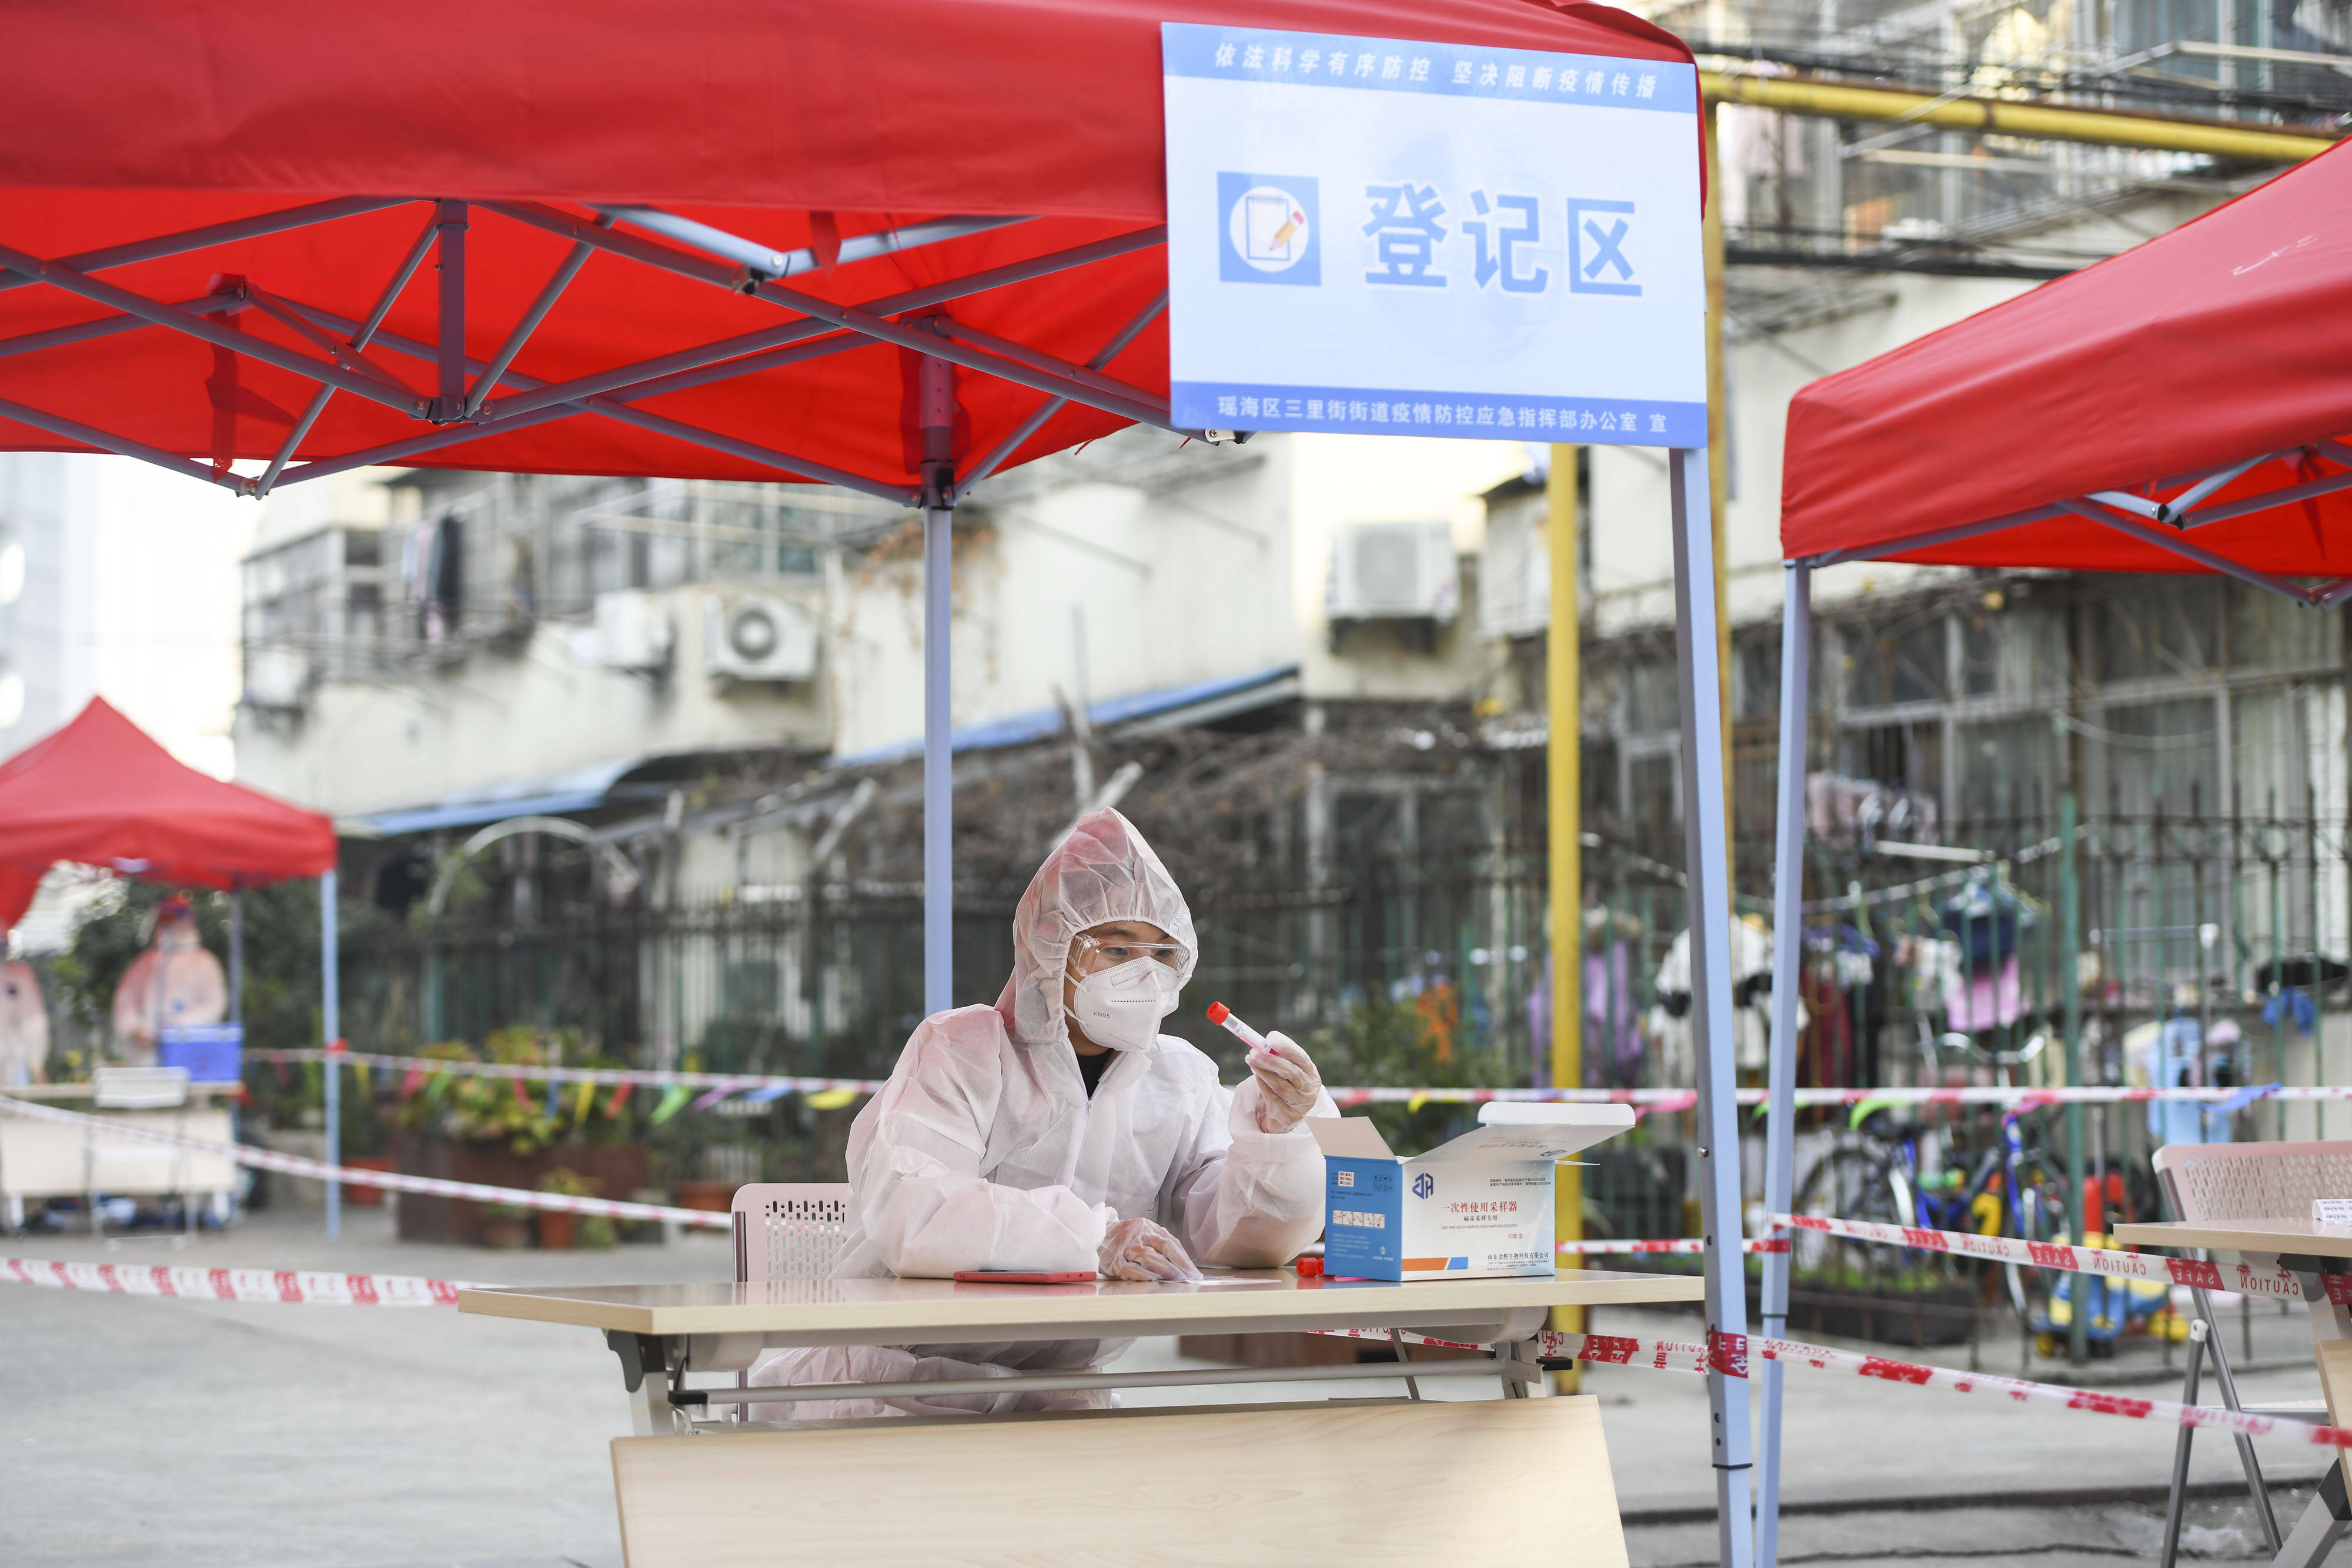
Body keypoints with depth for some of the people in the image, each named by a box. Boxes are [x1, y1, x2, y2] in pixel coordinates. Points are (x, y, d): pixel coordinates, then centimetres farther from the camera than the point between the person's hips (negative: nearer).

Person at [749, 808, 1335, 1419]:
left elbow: (1247, 1241, -1)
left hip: (1054, 1398, 6)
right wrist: (1091, 1237, -34)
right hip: (896, 1386, -6)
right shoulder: (960, 1050, -7)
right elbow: (905, 1211, -25)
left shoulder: (1182, 1078, 9)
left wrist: (1274, 1132, -21)